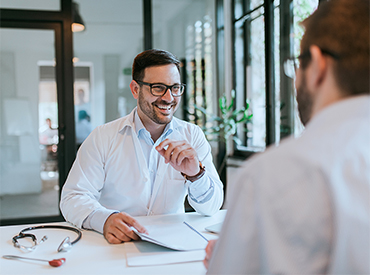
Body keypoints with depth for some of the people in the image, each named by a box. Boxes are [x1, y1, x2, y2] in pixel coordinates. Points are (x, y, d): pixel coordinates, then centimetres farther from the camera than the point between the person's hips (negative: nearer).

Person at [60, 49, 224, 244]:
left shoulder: (192, 136, 1)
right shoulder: (103, 138, -3)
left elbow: (212, 208, -5)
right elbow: (72, 198, -9)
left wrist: (195, 174, -26)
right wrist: (105, 219, -31)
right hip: (116, 246, -1)